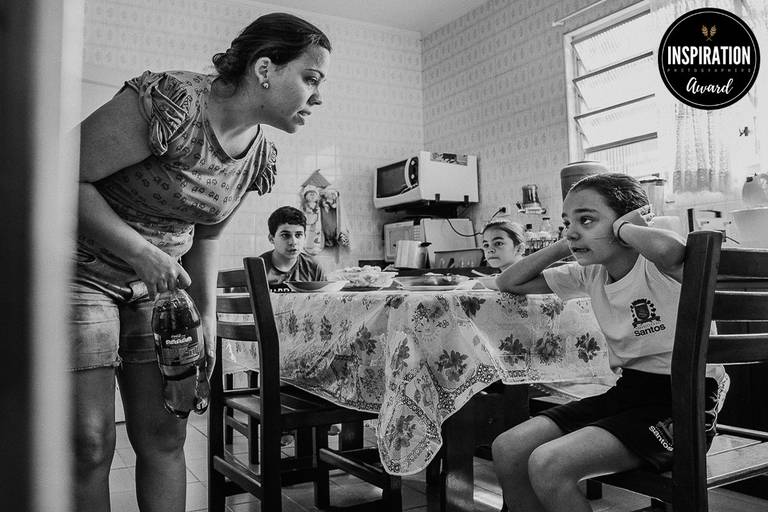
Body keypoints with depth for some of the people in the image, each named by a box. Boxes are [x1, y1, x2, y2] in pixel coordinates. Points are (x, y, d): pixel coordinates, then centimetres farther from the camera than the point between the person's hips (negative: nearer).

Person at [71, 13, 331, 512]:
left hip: (159, 282, 6)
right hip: (82, 270, -6)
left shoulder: (260, 157, -1)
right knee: (91, 444, -2)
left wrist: (207, 317, 6)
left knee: (165, 436, 6)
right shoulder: (170, 104, -25)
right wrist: (142, 253, -25)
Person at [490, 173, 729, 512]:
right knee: (507, 449, -6)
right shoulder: (591, 275, 7)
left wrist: (621, 228, -21)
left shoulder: (657, 269, -14)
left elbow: (671, 249, -43)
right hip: (627, 392, 7)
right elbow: (509, 283, 13)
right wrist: (563, 246, 2)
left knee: (548, 465, -24)